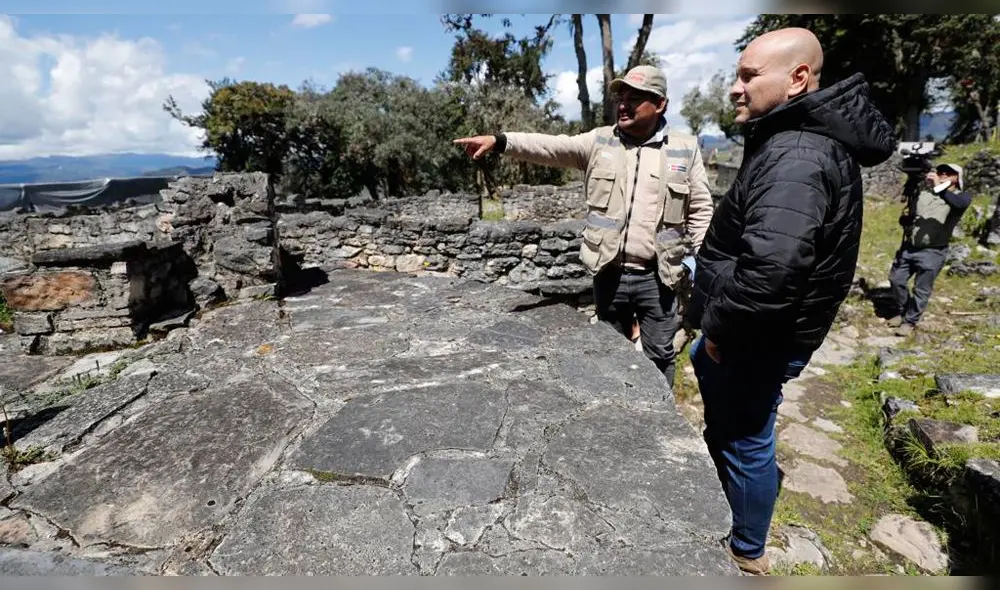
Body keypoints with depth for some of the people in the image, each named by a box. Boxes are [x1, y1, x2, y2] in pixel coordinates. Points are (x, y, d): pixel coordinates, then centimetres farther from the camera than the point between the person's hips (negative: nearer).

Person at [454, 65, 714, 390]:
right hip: (609, 273, 2)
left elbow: (701, 210, 4)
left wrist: (695, 261, 0)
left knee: (660, 355, 11)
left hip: (656, 277, -1)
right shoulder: (600, 141, 2)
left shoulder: (685, 149, 0)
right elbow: (550, 147, -9)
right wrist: (498, 141, -22)